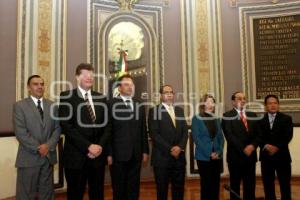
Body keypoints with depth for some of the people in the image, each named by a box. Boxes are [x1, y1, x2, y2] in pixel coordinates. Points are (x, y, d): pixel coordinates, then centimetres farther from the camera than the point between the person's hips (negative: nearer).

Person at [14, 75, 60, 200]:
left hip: (48, 156, 4)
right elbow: (20, 132, -10)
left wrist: (48, 145, -11)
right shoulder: (20, 106, -2)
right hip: (29, 157, -3)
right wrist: (38, 148, -15)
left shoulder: (52, 106, 10)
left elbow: (57, 128, 5)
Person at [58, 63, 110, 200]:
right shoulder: (67, 97, -3)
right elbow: (66, 126, -12)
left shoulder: (101, 98, 11)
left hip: (98, 155, 4)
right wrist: (88, 146, -16)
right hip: (76, 156, -4)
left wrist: (100, 146, -9)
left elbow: (107, 125, 8)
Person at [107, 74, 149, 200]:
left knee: (134, 187, 12)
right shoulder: (111, 104, -3)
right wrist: (109, 153, -10)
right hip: (118, 153, -4)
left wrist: (145, 151, 8)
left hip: (136, 154, 4)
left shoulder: (139, 105, 12)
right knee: (119, 188, 9)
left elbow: (143, 130, 12)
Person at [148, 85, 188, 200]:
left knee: (179, 189, 10)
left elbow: (185, 131, 8)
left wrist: (180, 147, -8)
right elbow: (154, 134, -11)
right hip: (162, 157, -4)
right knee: (162, 189, 7)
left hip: (179, 156, 5)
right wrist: (170, 149, -14)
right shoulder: (154, 110, -3)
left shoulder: (179, 110, 14)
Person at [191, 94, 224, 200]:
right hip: (204, 157, -4)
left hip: (217, 157, 4)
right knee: (206, 185, 3)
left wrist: (219, 152, -6)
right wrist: (209, 153, -14)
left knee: (216, 185, 8)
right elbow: (196, 138, -9)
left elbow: (221, 137, 10)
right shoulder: (196, 119, -2)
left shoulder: (216, 119, 12)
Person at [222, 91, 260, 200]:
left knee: (250, 185, 10)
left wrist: (253, 145, -11)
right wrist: (243, 149, -16)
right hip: (235, 155, -4)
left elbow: (258, 134, 7)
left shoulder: (253, 115, 13)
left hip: (251, 155, 4)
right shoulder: (227, 116, -3)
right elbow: (229, 135, -11)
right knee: (235, 184, 6)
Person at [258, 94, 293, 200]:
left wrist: (277, 147, -18)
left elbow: (288, 136, -6)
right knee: (268, 184, 8)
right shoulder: (260, 120, 6)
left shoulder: (286, 119, 5)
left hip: (282, 156, -1)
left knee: (285, 184, 6)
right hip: (266, 156, 1)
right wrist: (266, 145, -19)